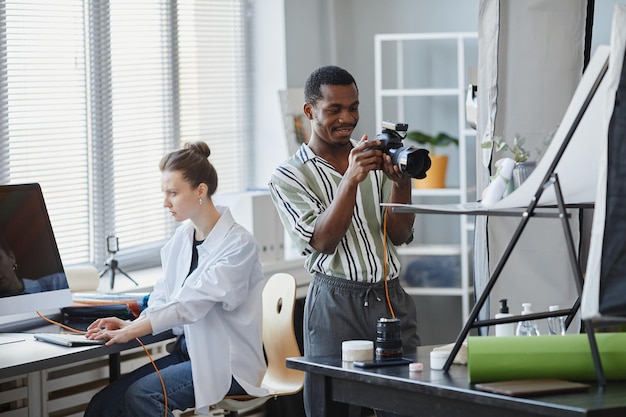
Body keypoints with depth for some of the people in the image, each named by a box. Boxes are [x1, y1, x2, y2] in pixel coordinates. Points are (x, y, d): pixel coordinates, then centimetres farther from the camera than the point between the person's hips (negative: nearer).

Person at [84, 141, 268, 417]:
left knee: (141, 394, -26)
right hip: (187, 351, 7)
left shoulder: (238, 244, -14)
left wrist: (132, 332, -30)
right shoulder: (182, 237, 9)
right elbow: (164, 297, 8)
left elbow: (192, 303, -24)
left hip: (226, 362, -7)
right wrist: (131, 323, -12)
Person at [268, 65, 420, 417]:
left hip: (391, 298, 3)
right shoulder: (289, 177, 3)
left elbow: (400, 236, 7)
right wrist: (351, 180, -19)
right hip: (336, 304, -3)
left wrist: (401, 183, -9)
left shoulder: (374, 161, 14)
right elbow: (323, 242, -11)